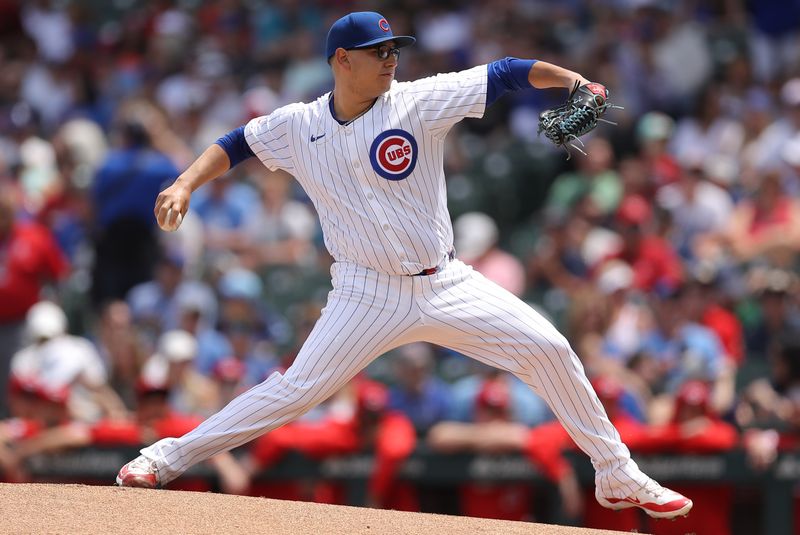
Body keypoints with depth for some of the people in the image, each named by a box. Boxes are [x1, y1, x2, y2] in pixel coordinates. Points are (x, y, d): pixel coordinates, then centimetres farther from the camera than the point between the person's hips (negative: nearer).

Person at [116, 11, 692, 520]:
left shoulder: (418, 102, -8)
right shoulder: (298, 126, -2)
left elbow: (504, 74, -11)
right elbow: (236, 144, 12)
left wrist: (573, 80, -26)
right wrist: (185, 185, -4)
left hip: (447, 285, 1)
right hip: (369, 296, -1)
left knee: (550, 350, -7)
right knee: (296, 390, -11)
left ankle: (618, 477, 6)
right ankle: (168, 457, 0)